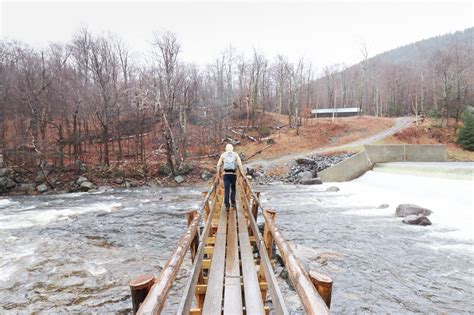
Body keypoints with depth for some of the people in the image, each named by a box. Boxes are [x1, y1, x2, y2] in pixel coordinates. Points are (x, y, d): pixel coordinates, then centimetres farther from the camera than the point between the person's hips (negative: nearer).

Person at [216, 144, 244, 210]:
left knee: (226, 190, 0)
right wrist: (243, 174, -4)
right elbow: (239, 164, -4)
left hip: (226, 174, 0)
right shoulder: (235, 155, 7)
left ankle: (227, 205, -4)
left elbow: (219, 165, 2)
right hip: (233, 174, 0)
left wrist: (218, 173, 10)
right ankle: (233, 204, 10)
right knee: (233, 189, 16)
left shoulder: (223, 155, 9)